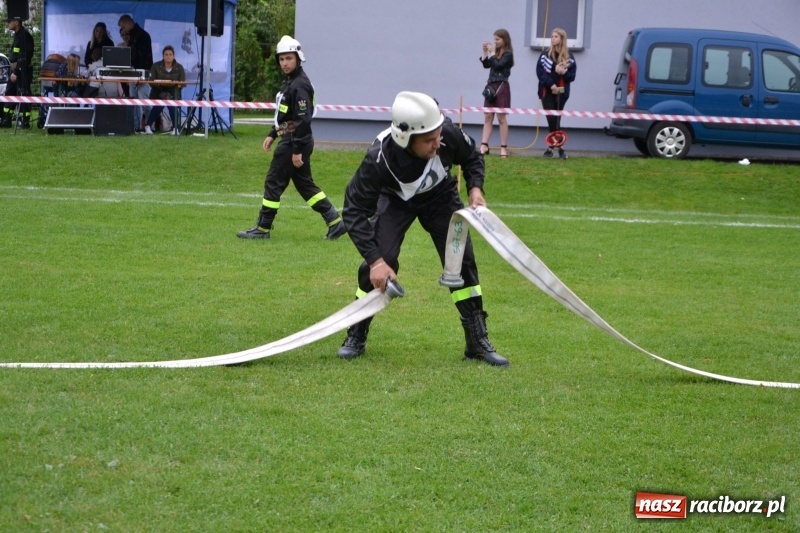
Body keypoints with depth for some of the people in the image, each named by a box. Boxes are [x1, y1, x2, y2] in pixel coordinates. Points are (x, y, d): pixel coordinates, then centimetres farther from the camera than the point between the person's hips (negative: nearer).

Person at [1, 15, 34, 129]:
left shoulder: (24, 35, -16)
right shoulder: (17, 34, 15)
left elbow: (24, 57, -21)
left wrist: (16, 72, -22)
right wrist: (13, 71, 16)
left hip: (23, 71, -10)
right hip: (16, 70, 10)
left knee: (23, 94, -7)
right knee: (9, 93, 12)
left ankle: (24, 121, -2)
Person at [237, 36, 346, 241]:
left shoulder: (299, 85, -18)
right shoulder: (290, 82, 14)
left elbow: (303, 120, -22)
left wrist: (297, 150, -23)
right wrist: (272, 134, 19)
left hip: (294, 143, -10)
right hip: (291, 141, 10)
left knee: (273, 183, -3)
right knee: (305, 184, 13)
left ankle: (262, 229, 5)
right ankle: (335, 222, 12)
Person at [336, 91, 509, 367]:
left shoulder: (448, 133, -33)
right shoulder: (379, 158, -40)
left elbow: (472, 158, -7)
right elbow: (354, 211, -32)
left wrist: (475, 188, -24)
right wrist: (375, 260, -39)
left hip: (440, 195, 2)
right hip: (395, 199, -2)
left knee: (462, 261, -5)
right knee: (379, 264, -17)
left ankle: (478, 343, 6)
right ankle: (355, 338, 3)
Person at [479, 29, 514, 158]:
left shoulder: (508, 54, -7)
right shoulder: (496, 52, 12)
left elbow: (498, 65, -19)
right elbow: (486, 65, 10)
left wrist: (492, 53, -11)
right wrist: (485, 52, 0)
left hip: (501, 87, -7)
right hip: (491, 86, 7)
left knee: (501, 118, -3)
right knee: (487, 117, 2)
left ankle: (504, 147, 1)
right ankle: (484, 146, 0)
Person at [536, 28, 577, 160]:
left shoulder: (568, 56, 4)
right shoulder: (545, 54, 4)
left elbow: (572, 75, 4)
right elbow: (540, 72, -2)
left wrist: (564, 72, -17)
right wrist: (550, 84, -14)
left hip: (561, 93, 0)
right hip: (547, 92, 0)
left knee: (555, 120, 0)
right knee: (553, 120, -6)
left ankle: (551, 147, 8)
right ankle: (559, 147, -1)